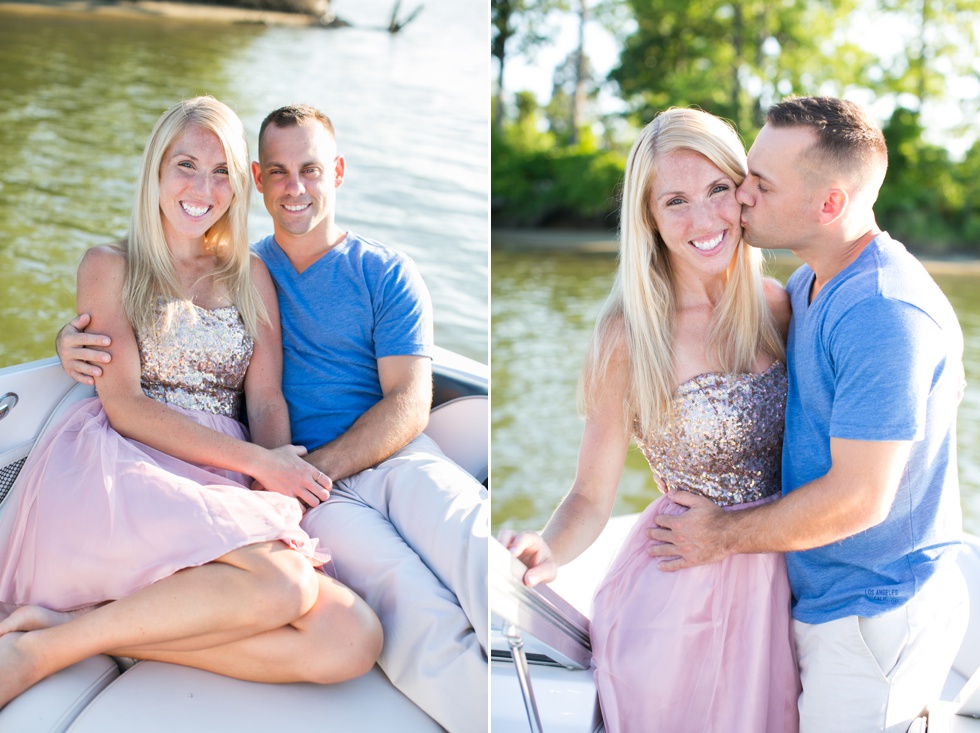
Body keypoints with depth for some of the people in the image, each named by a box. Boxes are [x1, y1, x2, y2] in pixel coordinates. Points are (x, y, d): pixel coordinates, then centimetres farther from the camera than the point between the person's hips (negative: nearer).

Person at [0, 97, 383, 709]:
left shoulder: (251, 275, 23)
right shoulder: (110, 266, 11)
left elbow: (266, 397, 14)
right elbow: (123, 405, -1)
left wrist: (282, 462, -10)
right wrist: (254, 460, -11)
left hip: (218, 495, 5)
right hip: (119, 470, -4)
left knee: (354, 640, -25)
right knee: (284, 586, -35)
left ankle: (85, 623, -20)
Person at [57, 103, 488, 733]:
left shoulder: (387, 274, 13)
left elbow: (410, 404, 4)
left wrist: (314, 468, -11)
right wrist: (74, 342, -4)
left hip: (397, 458, 1)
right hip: (310, 486, 0)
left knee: (482, 560, -34)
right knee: (418, 610, -33)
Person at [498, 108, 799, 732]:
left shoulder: (779, 307, -1)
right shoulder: (629, 335, -13)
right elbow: (592, 496, -10)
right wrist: (546, 552, -29)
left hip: (775, 582, 4)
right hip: (674, 589, -4)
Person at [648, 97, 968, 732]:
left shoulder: (886, 315, -26)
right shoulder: (808, 286, 6)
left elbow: (858, 499, -25)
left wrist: (726, 535, -13)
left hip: (875, 614, -9)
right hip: (825, 596, 9)